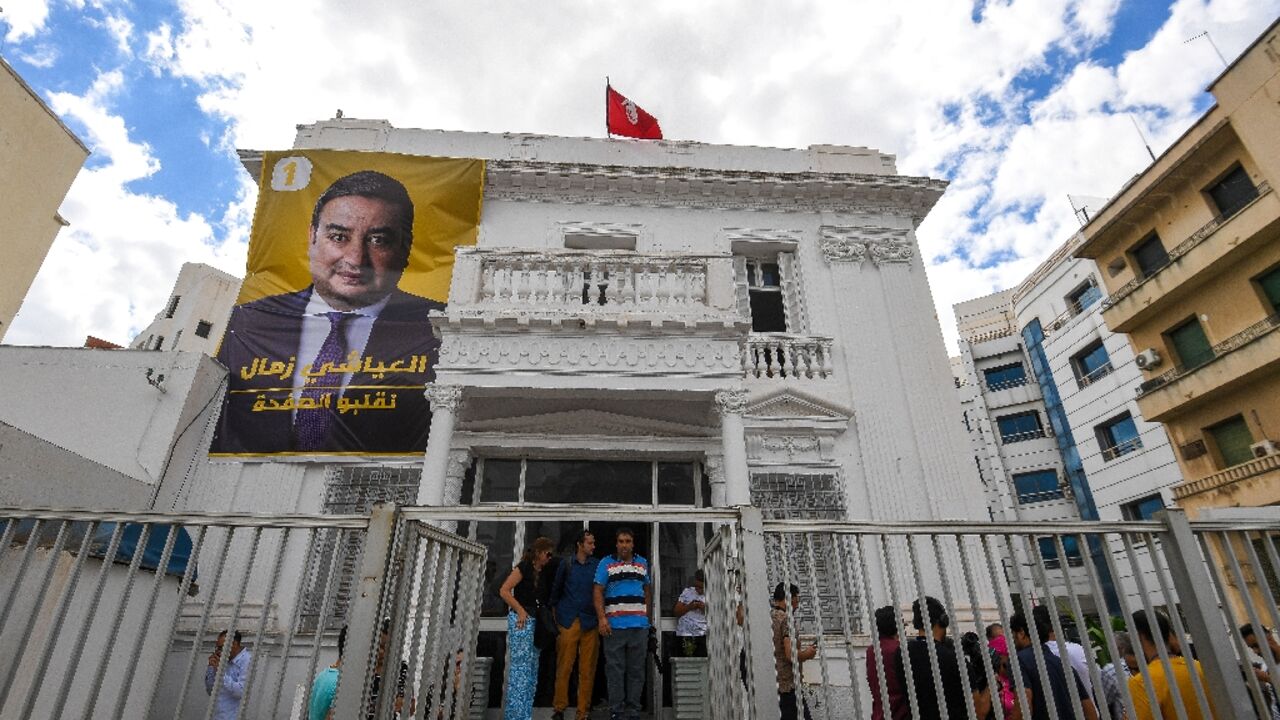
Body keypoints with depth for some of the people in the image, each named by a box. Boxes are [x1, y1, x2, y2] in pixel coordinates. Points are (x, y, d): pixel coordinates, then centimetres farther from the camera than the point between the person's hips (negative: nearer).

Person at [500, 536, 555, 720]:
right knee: (521, 667, -6)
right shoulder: (524, 567, -11)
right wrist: (520, 611, -15)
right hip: (521, 620, -8)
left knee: (531, 668, 12)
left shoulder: (541, 572, 11)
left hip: (534, 620, 9)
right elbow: (504, 591, -17)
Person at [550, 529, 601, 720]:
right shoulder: (566, 564, 5)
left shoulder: (598, 565, 5)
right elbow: (556, 589, 12)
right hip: (568, 622, 0)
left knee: (587, 670, 3)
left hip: (590, 623, 1)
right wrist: (555, 614, 8)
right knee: (564, 668, 1)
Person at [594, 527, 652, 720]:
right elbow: (597, 592, -2)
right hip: (614, 625, -3)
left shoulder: (643, 563, 12)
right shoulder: (606, 563, 1)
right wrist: (602, 618, -11)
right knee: (615, 670, 2)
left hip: (639, 626, 3)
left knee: (636, 670, 7)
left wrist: (647, 617, 13)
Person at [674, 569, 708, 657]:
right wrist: (688, 607, -8)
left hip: (702, 636, -1)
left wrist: (705, 608, -13)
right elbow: (677, 612, 7)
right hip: (684, 635, 1)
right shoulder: (687, 592, 9)